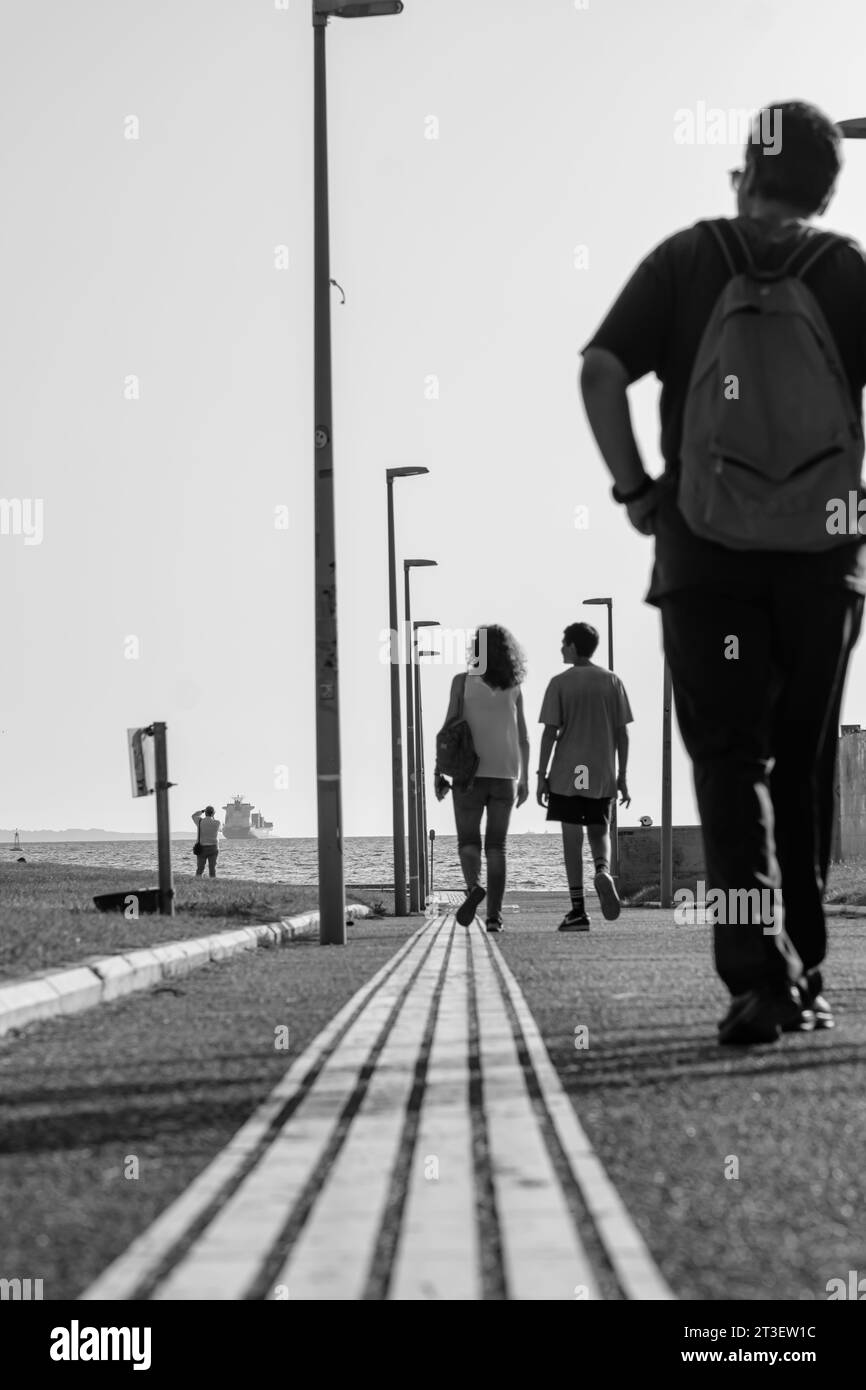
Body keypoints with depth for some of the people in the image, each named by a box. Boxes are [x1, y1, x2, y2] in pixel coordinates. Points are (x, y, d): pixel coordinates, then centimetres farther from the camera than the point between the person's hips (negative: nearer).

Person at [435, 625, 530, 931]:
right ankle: (494, 915, -3)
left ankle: (473, 886, -24)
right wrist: (524, 779, 14)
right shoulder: (514, 688, 7)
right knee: (496, 846, 6)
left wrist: (438, 773, -4)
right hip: (504, 774, 2)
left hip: (470, 772, -2)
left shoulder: (462, 682, -3)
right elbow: (523, 737, 8)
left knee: (468, 841, 6)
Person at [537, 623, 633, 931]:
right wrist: (621, 777, 8)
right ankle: (603, 871, -17)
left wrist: (541, 776, -3)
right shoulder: (612, 682, 4)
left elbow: (550, 732, -7)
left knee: (572, 837, 2)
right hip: (602, 775, 2)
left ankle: (578, 910, 0)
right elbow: (622, 733, 3)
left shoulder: (560, 683, -4)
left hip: (567, 774, -2)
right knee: (599, 831, 15)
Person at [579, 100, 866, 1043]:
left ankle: (760, 975, -17)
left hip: (703, 550, -1)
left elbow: (601, 371, -7)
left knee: (729, 762, -1)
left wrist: (634, 488, 0)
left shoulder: (686, 259, 4)